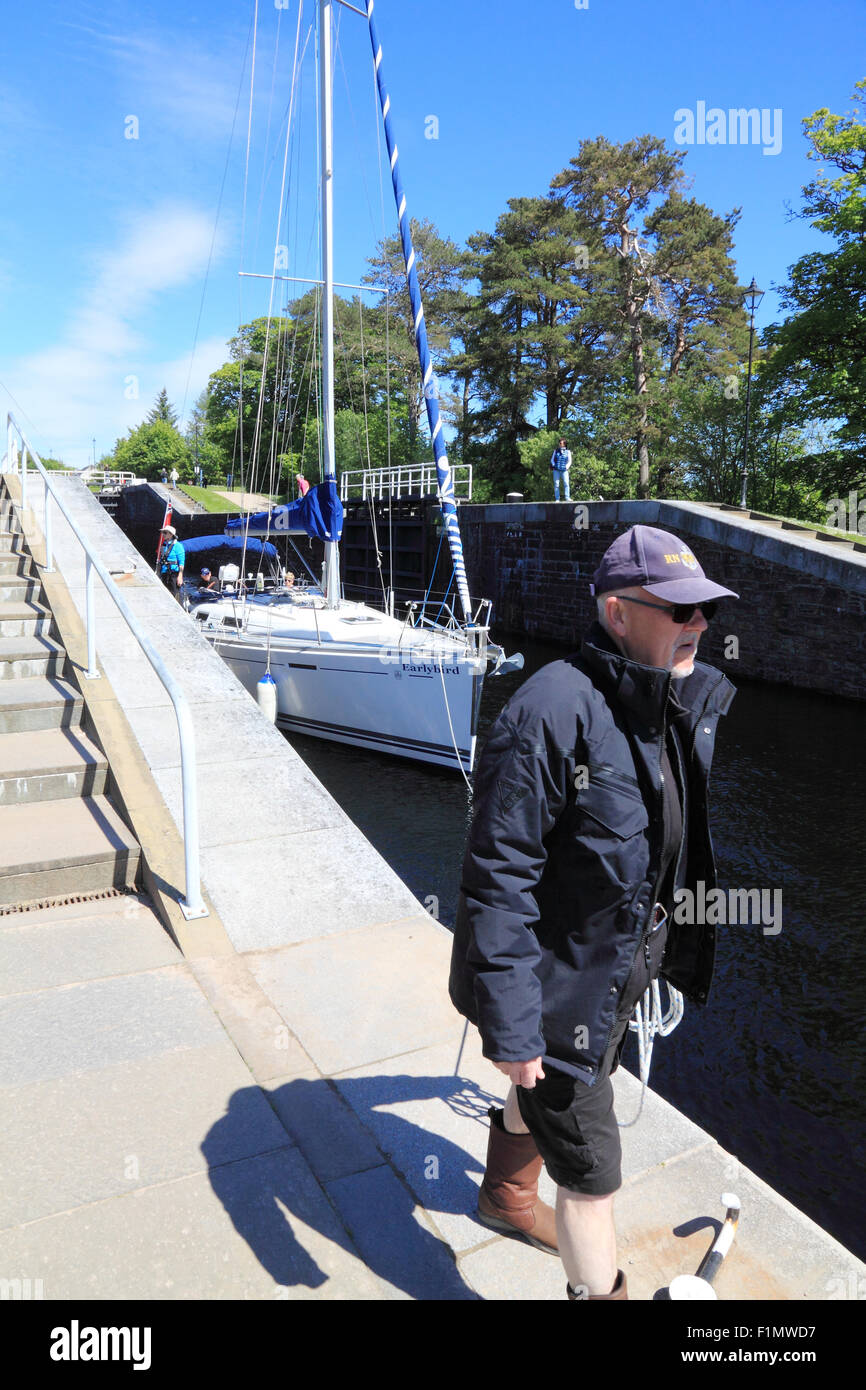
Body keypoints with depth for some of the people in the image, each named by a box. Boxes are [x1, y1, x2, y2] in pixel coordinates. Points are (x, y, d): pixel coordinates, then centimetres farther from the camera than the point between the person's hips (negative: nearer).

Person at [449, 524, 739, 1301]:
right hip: (560, 988, -8)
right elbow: (498, 877, -27)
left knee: (547, 1096, 31)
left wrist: (660, 952, 19)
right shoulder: (553, 712, -30)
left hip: (624, 970, 8)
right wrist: (508, 1023, -25)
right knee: (592, 1169, 7)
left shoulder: (688, 703, -3)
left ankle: (507, 1196, 59)